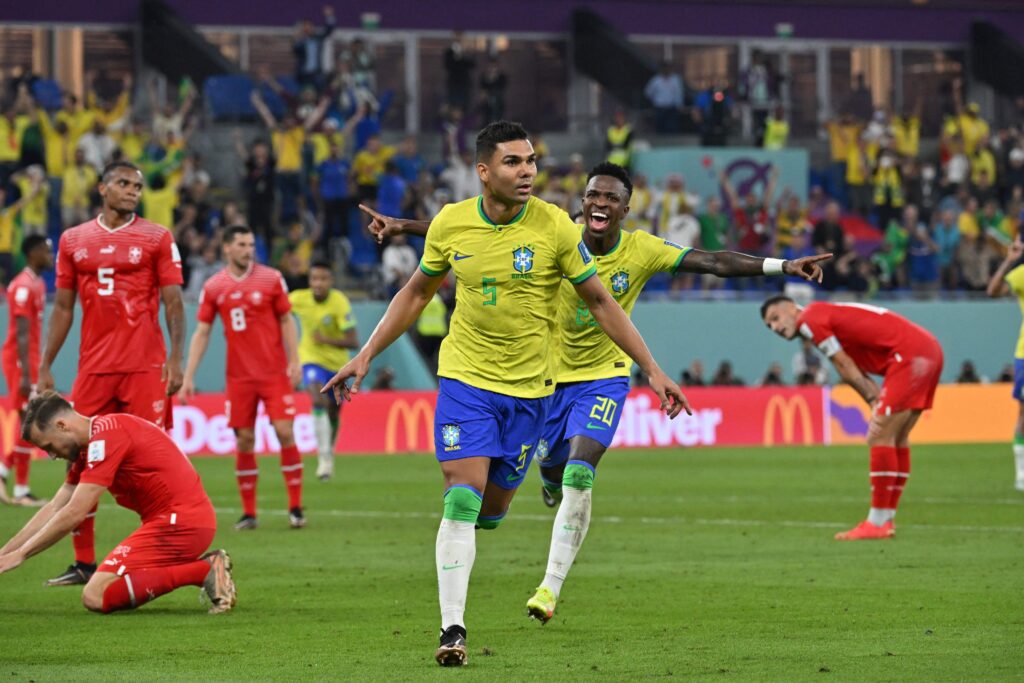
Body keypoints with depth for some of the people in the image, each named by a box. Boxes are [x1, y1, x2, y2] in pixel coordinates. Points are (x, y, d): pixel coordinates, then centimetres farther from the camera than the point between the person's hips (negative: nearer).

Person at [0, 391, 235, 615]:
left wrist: (20, 554, -9)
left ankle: (203, 571, -15)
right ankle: (204, 569, 7)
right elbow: (53, 509, 19)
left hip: (178, 522, -10)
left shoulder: (106, 436, -14)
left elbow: (74, 513, -16)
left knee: (95, 596, -14)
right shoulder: (90, 447, 18)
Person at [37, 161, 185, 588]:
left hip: (145, 367, -3)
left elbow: (173, 303, -1)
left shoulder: (157, 239, 3)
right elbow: (63, 308, 14)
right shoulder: (74, 241, 11)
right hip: (93, 369, 3)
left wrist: (176, 359, -13)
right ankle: (83, 562, 11)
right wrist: (45, 368, 9)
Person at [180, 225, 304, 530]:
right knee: (244, 441, 1)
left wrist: (294, 362, -5)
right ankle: (248, 513, 8)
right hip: (239, 376, 1)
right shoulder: (213, 288, 4)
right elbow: (201, 333, 6)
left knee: (284, 432, -8)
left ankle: (295, 507, -1)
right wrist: (188, 376, 0)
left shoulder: (271, 279, 1)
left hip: (275, 373, -1)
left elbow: (287, 321, 5)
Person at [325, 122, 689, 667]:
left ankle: (455, 547, 43)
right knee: (462, 500, -14)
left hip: (528, 385, 0)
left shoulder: (554, 227, -10)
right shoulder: (450, 224, -5)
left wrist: (653, 371, -2)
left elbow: (600, 302, 0)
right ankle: (452, 630, -13)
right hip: (464, 377, 0)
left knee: (491, 509, 7)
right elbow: (416, 293, 12)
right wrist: (365, 356, 10)